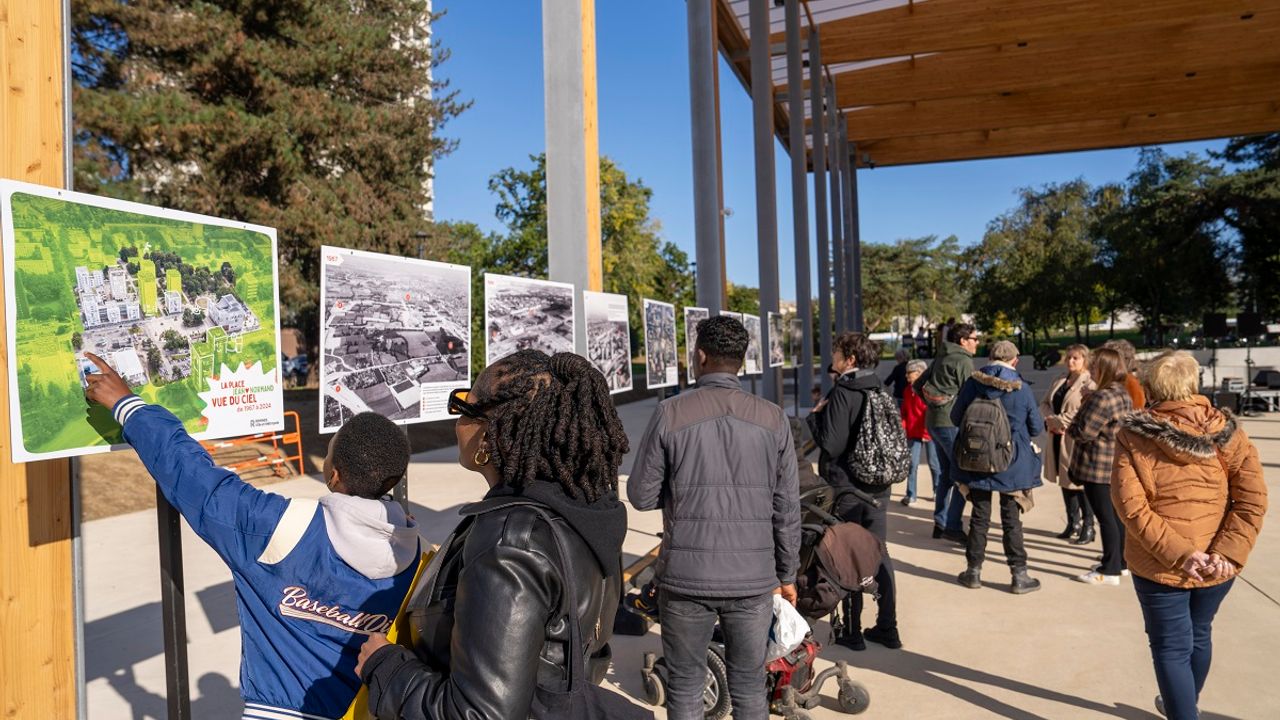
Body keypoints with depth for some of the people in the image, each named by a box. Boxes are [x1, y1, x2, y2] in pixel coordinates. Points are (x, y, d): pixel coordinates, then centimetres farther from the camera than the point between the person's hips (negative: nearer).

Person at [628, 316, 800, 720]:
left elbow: (641, 496, -4)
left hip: (685, 576, -1)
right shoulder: (773, 419, -2)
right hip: (753, 578, 2)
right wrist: (787, 574, 13)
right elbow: (787, 508, 2)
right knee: (749, 687, 16)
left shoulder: (670, 414, -9)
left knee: (685, 687, 15)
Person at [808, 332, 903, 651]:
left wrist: (816, 415, -6)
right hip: (879, 486, 7)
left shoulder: (842, 392, -17)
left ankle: (852, 631, 12)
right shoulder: (879, 391, 6)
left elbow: (832, 445, -20)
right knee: (879, 554, 14)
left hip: (847, 487, -7)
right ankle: (887, 627, 22)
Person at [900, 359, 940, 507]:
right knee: (912, 463, 0)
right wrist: (903, 426, 0)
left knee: (933, 463, 9)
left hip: (929, 433, -5)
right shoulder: (907, 390, 6)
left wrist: (927, 431, -17)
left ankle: (938, 490, 28)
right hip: (913, 433, 5)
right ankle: (910, 494, 6)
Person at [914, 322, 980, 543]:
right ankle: (953, 526, -6)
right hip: (951, 423, -9)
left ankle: (940, 523, 20)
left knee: (947, 473, 16)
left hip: (934, 421, 9)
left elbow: (918, 384, 21)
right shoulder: (963, 361, -9)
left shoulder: (941, 359, 17)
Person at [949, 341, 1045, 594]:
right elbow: (1037, 427, -2)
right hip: (1012, 465, -1)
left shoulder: (972, 384, -7)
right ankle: (1019, 575, 13)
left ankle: (974, 571, 20)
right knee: (1011, 519, 8)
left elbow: (956, 417, 0)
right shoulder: (1022, 390, -10)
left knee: (979, 516, 13)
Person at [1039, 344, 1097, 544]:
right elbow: (1045, 403, 11)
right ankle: (1073, 523, 28)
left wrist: (1058, 421, -16)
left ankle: (1088, 527, 12)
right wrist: (1050, 419, -8)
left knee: (1079, 482, -1)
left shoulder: (1089, 384, -10)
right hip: (1057, 437, 7)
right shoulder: (1060, 380, 13)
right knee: (1065, 480, 15)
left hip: (1077, 440, -7)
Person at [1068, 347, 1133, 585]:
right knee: (1116, 514, 17)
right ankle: (1120, 562, 27)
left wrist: (1067, 427, -2)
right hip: (1116, 465, 10)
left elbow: (1083, 432, -20)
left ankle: (1110, 571, 3)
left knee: (1105, 517, -3)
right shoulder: (1122, 394, 11)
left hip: (1098, 467, -10)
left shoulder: (1103, 397, -21)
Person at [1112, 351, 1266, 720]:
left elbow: (1130, 505, -19)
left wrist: (1178, 553, -18)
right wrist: (1228, 552, -12)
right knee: (1199, 635, 25)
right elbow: (1253, 499, -10)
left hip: (1159, 565, -4)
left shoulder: (1133, 436, -11)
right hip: (1216, 565, 4)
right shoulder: (1226, 430, -4)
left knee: (1172, 648, 8)